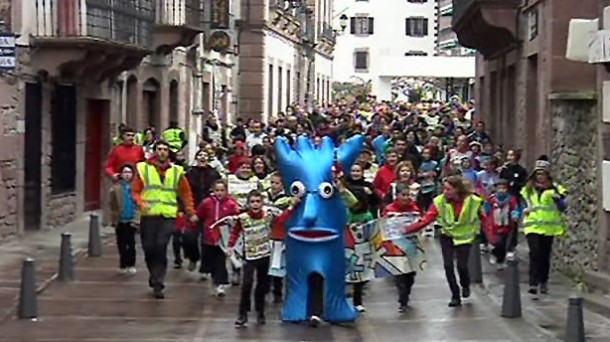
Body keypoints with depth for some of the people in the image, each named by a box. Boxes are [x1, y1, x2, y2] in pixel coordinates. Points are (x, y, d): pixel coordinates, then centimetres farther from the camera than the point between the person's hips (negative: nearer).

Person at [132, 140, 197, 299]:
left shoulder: (176, 171, 11)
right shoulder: (143, 168, 6)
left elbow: (186, 193, 16)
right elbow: (136, 191, 5)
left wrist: (191, 213, 7)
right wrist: (141, 204, -14)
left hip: (168, 216, 0)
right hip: (149, 215, 0)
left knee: (161, 247, -13)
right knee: (149, 248, 0)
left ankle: (158, 284, -10)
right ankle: (155, 275, 27)